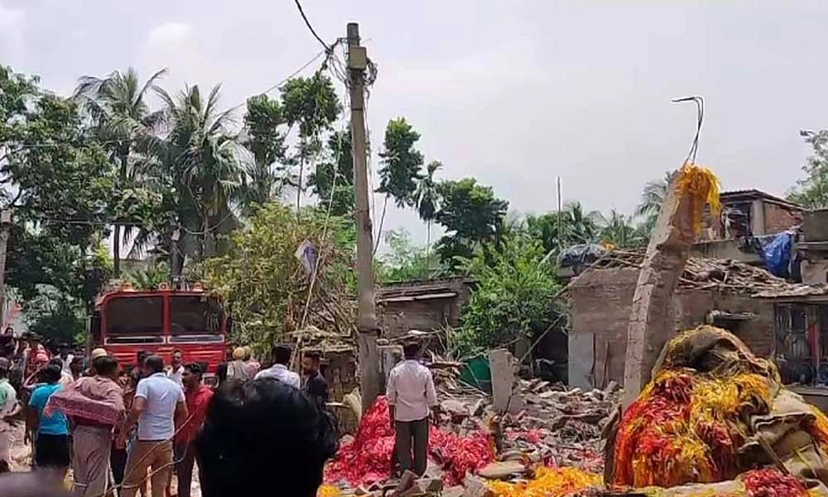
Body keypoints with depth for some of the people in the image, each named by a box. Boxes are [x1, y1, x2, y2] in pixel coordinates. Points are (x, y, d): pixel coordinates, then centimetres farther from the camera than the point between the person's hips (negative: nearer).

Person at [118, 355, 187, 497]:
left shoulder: (145, 383, -10)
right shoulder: (175, 386, 9)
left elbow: (137, 409, -22)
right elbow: (183, 414, 15)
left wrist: (124, 431, -13)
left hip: (146, 440, -5)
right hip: (167, 440, 5)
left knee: (130, 482, 6)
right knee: (160, 485, 10)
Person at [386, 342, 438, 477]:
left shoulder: (396, 371, -6)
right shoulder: (424, 371, -8)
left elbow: (391, 397, -2)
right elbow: (431, 395, -4)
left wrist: (391, 417, 7)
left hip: (402, 415, 0)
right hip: (420, 415, 0)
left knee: (403, 447, 8)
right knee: (420, 447, 11)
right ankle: (419, 474, 17)